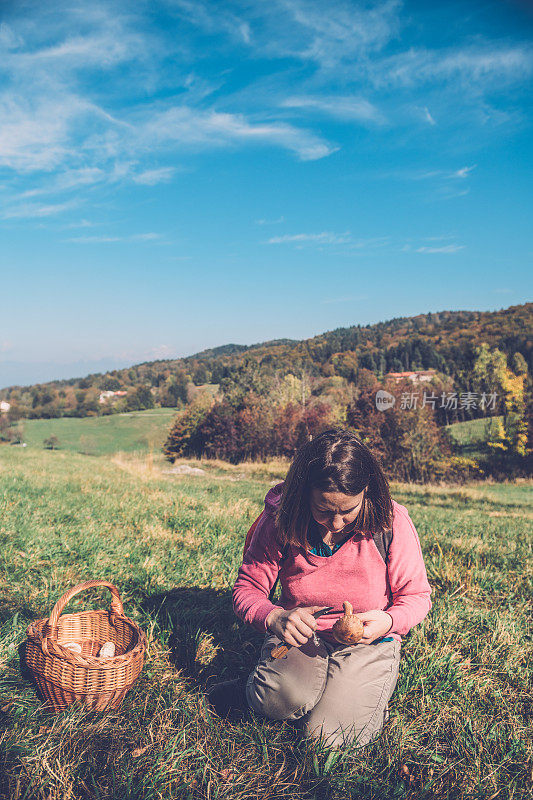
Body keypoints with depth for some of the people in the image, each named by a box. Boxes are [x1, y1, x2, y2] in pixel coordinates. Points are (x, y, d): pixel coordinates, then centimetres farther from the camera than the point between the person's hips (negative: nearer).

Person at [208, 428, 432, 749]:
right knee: (282, 698, -31)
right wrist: (274, 617, -31)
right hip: (303, 635, 0)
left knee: (329, 734, -19)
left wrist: (388, 622, -28)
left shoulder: (392, 521, -17)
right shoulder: (281, 519, -16)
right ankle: (259, 688, 5)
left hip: (368, 642, 1)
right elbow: (247, 589, -8)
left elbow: (416, 596, -5)